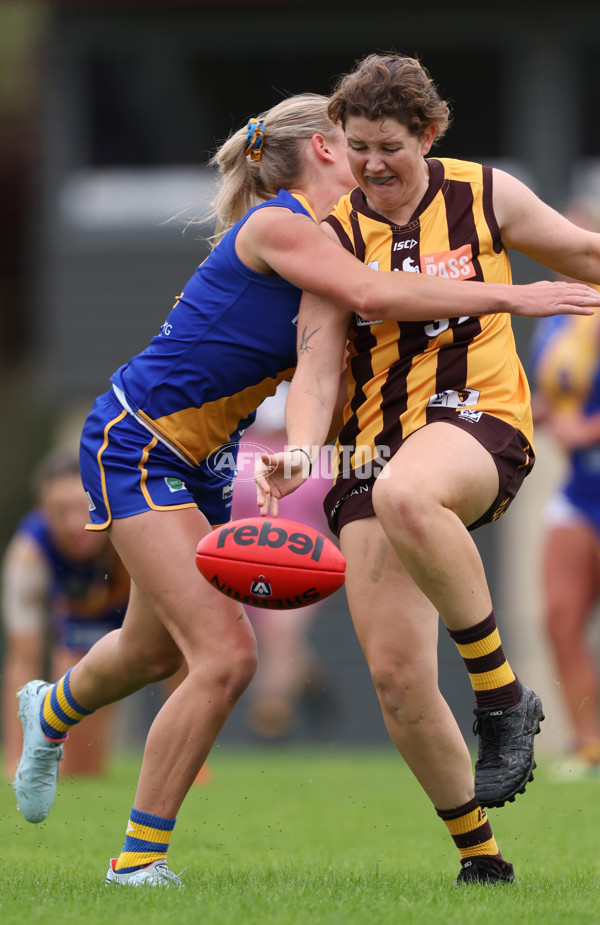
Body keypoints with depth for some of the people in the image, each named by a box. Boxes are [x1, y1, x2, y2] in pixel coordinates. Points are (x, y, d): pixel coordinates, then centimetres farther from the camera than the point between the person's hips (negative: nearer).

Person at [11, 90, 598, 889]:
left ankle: (52, 712, 60)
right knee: (225, 655, -18)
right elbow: (370, 294, -37)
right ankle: (140, 857, -7)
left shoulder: (311, 236, 7)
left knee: (160, 648, 27)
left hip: (201, 462, 10)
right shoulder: (275, 225, -21)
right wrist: (510, 298, -36)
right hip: (135, 447, -10)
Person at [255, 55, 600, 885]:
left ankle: (503, 694, -24)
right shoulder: (334, 236, 6)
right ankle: (479, 854, 9)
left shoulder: (486, 196, 4)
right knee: (395, 670, -9)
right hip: (374, 446, 3)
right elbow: (317, 366, -1)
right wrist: (300, 451, -19)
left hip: (479, 418, -3)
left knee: (404, 495, -41)